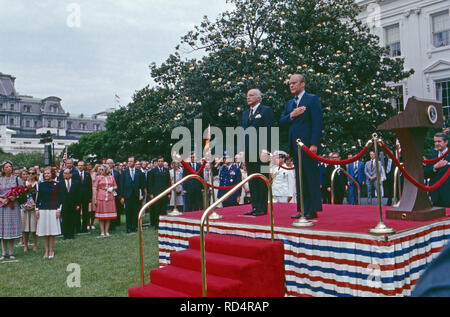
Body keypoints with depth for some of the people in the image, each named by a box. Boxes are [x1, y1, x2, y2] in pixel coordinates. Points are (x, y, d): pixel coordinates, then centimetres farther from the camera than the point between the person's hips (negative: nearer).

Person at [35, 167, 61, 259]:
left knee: (52, 231, 0)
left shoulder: (56, 185, 1)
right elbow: (38, 197, 11)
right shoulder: (41, 185, 8)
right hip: (43, 209, 2)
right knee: (44, 232, 3)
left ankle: (51, 251, 9)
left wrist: (58, 209, -4)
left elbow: (59, 198, 2)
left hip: (53, 209, -2)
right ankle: (46, 251, 11)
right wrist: (37, 209, 5)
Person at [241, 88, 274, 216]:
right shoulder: (245, 113, 21)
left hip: (261, 150, -7)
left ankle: (262, 208, 1)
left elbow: (268, 130, -7)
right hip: (248, 151, 7)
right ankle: (255, 207, 15)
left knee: (262, 179, -4)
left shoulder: (266, 110, 0)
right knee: (252, 180, 9)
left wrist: (265, 149, -16)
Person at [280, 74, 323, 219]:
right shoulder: (289, 103, 21)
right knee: (300, 178, 9)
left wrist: (314, 144, -18)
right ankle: (303, 209, 15)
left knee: (312, 177, -5)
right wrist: (291, 115, -7)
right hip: (295, 145, 7)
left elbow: (317, 122, -9)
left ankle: (313, 210, -1)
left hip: (308, 144, -7)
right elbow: (281, 122, 13)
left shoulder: (313, 99, -1)